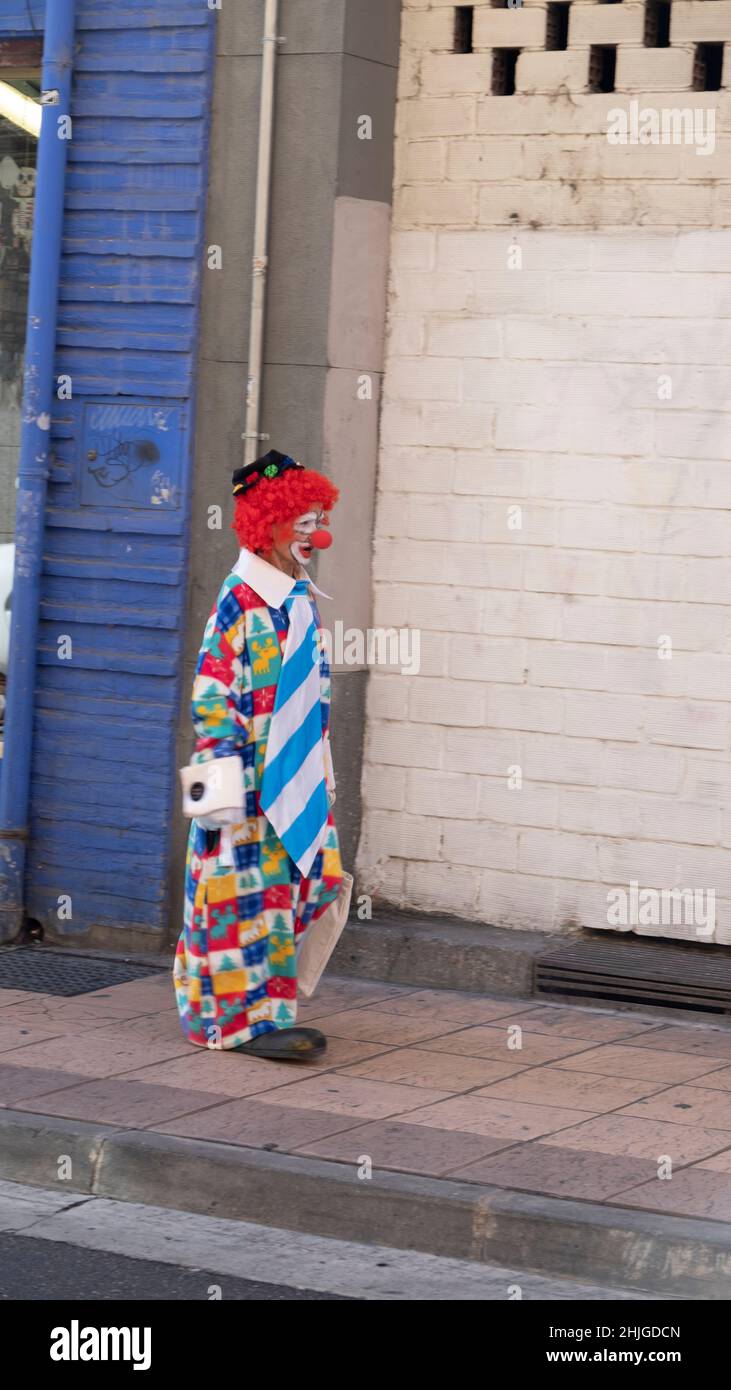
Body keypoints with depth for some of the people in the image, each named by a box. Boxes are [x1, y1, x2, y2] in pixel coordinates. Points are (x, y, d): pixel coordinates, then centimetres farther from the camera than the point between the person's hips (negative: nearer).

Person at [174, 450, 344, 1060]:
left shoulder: (300, 598, 13)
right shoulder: (240, 600, -12)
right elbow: (211, 695, -14)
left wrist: (323, 777, 21)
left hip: (297, 778, 8)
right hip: (252, 781, -8)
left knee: (290, 890, 9)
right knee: (253, 892, -5)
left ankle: (269, 1006, 18)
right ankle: (249, 1016, 0)